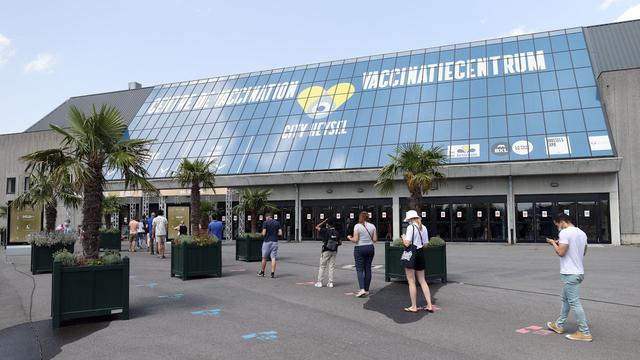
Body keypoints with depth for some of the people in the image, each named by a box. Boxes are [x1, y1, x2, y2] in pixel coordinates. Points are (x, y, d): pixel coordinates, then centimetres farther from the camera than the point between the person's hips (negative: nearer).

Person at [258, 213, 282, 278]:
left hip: (267, 242, -2)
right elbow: (280, 233, 0)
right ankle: (273, 273, -5)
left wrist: (263, 234, 11)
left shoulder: (265, 223, -5)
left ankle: (262, 272, 22)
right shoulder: (277, 223, 6)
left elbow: (263, 233, -11)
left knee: (264, 258, 10)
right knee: (273, 258, 1)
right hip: (274, 242, 3)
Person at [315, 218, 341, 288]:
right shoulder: (337, 233, 0)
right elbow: (339, 243, 2)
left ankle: (319, 282, 7)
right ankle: (330, 282, 8)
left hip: (326, 251, -4)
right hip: (334, 251, 4)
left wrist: (324, 221, 2)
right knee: (332, 266, 8)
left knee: (322, 266, 5)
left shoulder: (325, 231, -12)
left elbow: (317, 227, -2)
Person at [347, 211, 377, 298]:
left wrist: (349, 238, 6)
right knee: (368, 269, 10)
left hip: (360, 249, -4)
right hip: (370, 248, 4)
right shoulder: (372, 226, 3)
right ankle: (366, 290, 15)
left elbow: (355, 240, -14)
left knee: (360, 269, -2)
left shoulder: (357, 226, -10)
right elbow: (375, 240, 2)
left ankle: (362, 289, -17)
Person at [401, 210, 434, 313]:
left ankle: (413, 307, 8)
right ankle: (429, 305, 13)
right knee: (422, 281, 14)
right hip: (421, 253, 7)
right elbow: (425, 243, 10)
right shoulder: (424, 228, 8)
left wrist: (403, 237, -1)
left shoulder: (410, 227, -14)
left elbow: (407, 243, -19)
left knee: (411, 282, 3)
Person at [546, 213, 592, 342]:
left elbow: (561, 252, -21)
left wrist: (553, 243, -3)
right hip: (579, 272, 10)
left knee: (574, 303, -4)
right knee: (566, 299, 20)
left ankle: (584, 333, -1)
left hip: (569, 274, -10)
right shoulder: (582, 233, 11)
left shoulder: (565, 232, -16)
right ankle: (559, 325, 31)